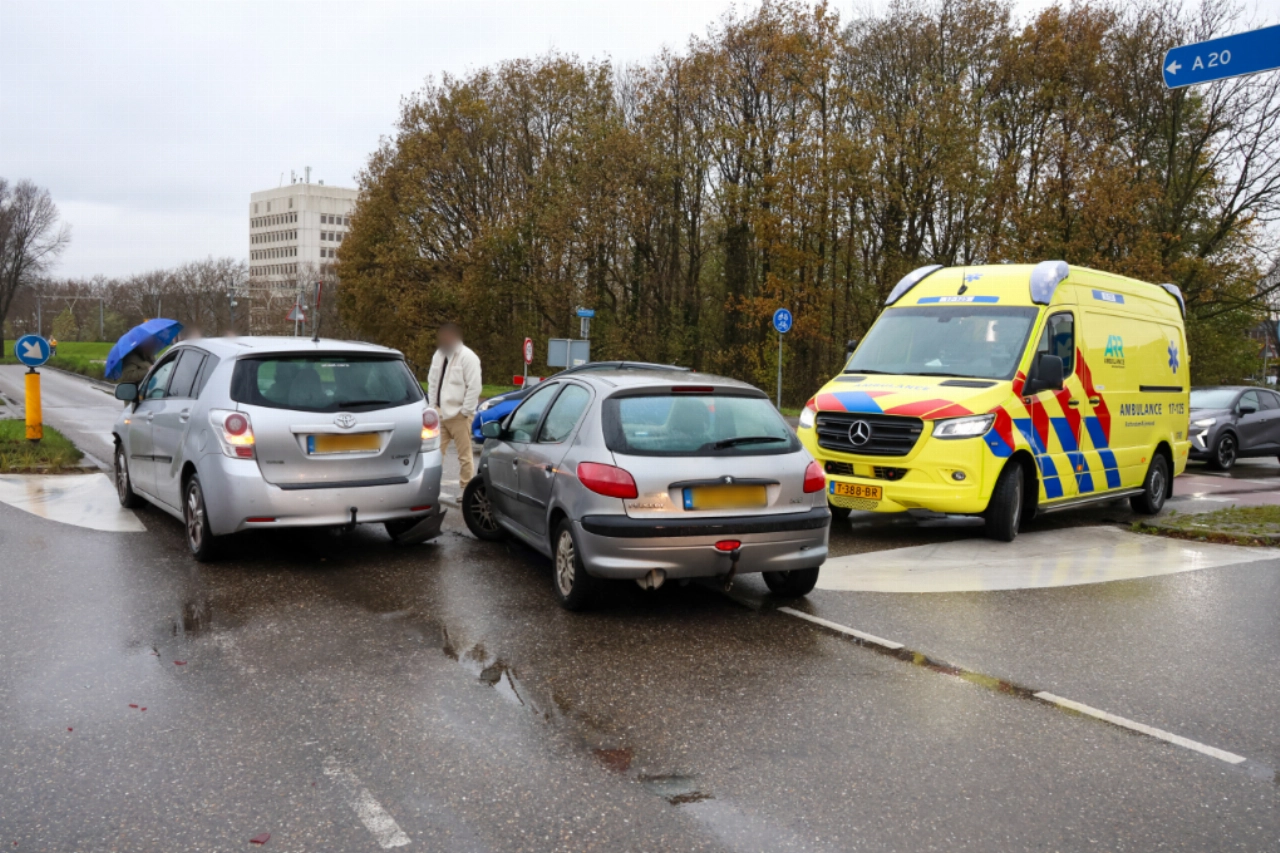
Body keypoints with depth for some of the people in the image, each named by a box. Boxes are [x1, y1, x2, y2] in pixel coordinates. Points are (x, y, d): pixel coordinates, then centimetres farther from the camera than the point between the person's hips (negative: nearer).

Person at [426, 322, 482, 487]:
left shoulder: (468, 357, -10)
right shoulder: (439, 354, 12)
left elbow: (474, 387, -14)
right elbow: (432, 382, 15)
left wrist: (465, 411, -15)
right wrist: (433, 407, 8)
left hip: (458, 414, -6)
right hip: (440, 413, 6)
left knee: (464, 455, 2)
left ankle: (465, 489, 9)